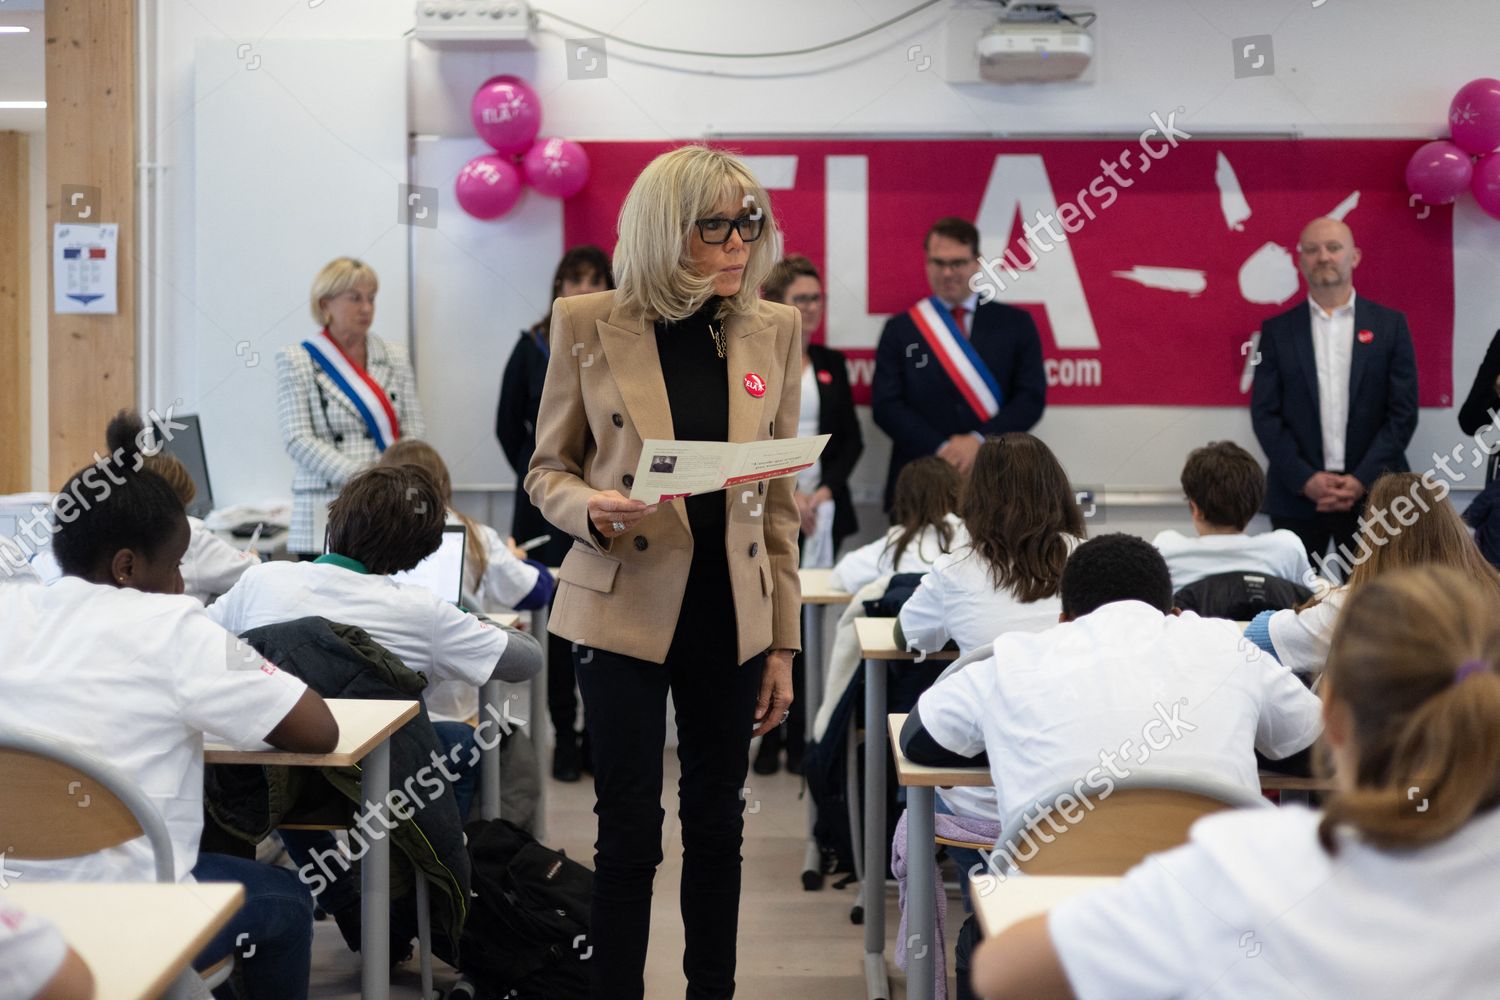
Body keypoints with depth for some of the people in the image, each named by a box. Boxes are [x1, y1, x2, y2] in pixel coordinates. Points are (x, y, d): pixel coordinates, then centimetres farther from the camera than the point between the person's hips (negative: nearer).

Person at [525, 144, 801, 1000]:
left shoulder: (774, 329, 4)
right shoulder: (588, 323, -5)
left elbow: (779, 498, 7)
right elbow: (548, 470, 4)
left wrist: (782, 641, 6)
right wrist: (590, 507, -20)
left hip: (730, 612, 3)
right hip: (626, 607, -3)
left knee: (717, 824, 11)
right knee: (630, 831, 0)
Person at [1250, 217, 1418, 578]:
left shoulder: (1390, 325, 6)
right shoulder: (1278, 330, 8)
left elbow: (1404, 411, 1)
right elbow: (1265, 413, 2)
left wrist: (1363, 479, -9)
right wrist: (1305, 479, -10)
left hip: (1371, 492, 0)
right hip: (1296, 494, 0)